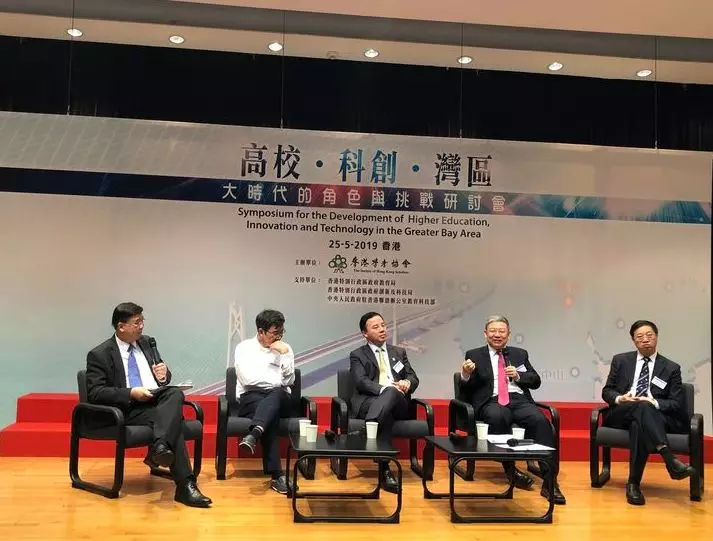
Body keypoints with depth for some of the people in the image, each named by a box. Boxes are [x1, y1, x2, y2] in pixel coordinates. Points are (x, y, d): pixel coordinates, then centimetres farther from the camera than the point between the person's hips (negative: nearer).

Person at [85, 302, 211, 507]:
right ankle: (185, 485, -35)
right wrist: (131, 393, -20)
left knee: (175, 393, -33)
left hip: (159, 400, 5)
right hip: (130, 409, -5)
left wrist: (164, 376, -2)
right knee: (173, 419, -33)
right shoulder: (99, 355, 0)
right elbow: (95, 393, -9)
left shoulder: (147, 342, 18)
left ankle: (159, 448, -45)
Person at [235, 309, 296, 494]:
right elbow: (247, 379, -8)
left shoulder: (285, 349, 15)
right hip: (251, 398, -2)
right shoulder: (244, 347, 7)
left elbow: (288, 381, 3)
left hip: (279, 399, 2)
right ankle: (277, 474, -41)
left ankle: (253, 435, -58)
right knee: (271, 414, -37)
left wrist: (285, 354, -6)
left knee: (277, 395, -37)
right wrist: (277, 380, -2)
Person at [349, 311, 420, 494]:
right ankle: (385, 470, -41)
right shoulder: (357, 355, 14)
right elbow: (361, 382, -4)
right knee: (387, 407, -40)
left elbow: (413, 377, 18)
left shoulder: (399, 352, 27)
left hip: (398, 403, 3)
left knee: (392, 393, -36)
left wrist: (407, 383, -9)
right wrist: (384, 389, -23)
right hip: (369, 403, -3)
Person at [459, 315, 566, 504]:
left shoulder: (520, 354, 23)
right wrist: (465, 375, -12)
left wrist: (518, 375, -1)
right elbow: (467, 389, 10)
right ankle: (510, 469, -22)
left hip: (519, 400, 3)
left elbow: (536, 381, 18)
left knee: (540, 420, -30)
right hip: (491, 402, -2)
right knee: (498, 417, -38)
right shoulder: (474, 355, 15)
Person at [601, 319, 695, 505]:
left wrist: (654, 403, -18)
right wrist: (619, 398, -12)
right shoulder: (620, 360, 14)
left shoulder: (671, 368, 10)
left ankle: (634, 484, -34)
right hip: (621, 415, 0)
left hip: (657, 417, 0)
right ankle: (670, 460, -50)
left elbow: (677, 404, 2)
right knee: (642, 407, -37)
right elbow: (606, 391, 12)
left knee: (638, 425, -38)